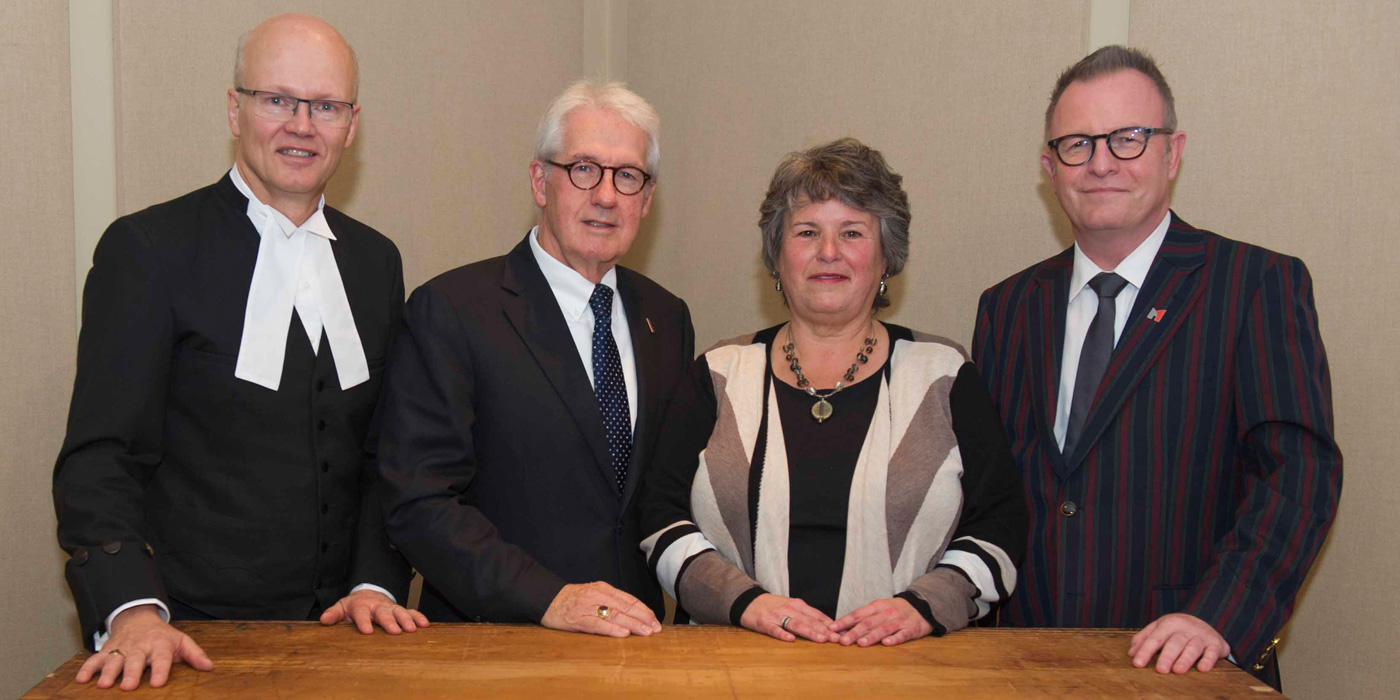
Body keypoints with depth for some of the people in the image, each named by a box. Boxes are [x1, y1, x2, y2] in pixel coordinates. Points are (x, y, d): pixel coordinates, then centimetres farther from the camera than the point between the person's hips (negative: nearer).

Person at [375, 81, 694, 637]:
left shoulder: (667, 319, 10)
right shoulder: (449, 310, -6)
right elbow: (418, 503, -11)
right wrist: (549, 598, -19)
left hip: (634, 632, 2)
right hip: (487, 643, -2)